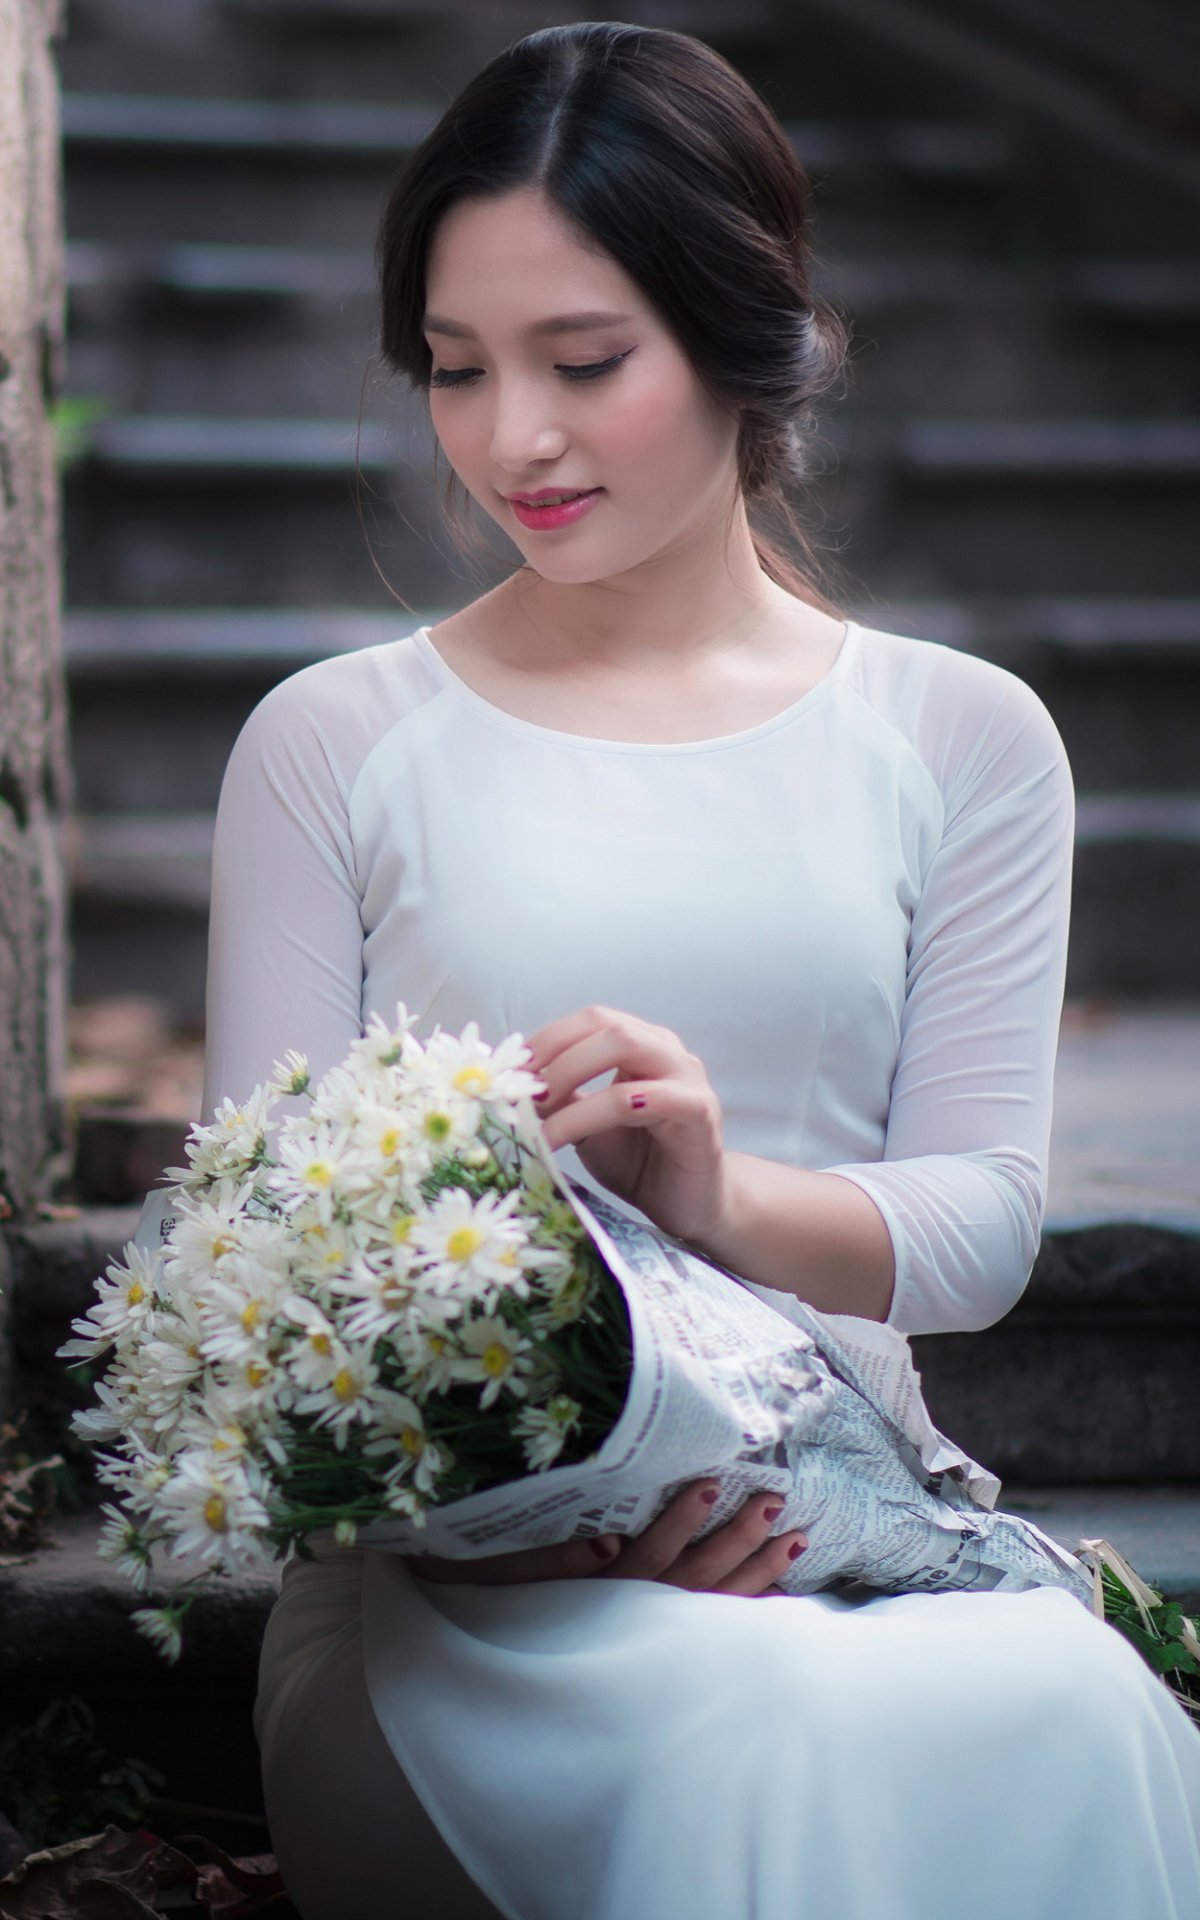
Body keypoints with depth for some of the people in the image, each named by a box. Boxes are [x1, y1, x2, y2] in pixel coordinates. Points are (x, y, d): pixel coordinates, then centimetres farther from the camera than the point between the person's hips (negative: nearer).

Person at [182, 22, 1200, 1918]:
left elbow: (983, 1215, 5)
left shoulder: (962, 739, 13)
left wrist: (722, 1196, -19)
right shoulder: (333, 745, 9)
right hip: (447, 1590, -2)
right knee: (755, 1742, -37)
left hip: (855, 1537, 2)